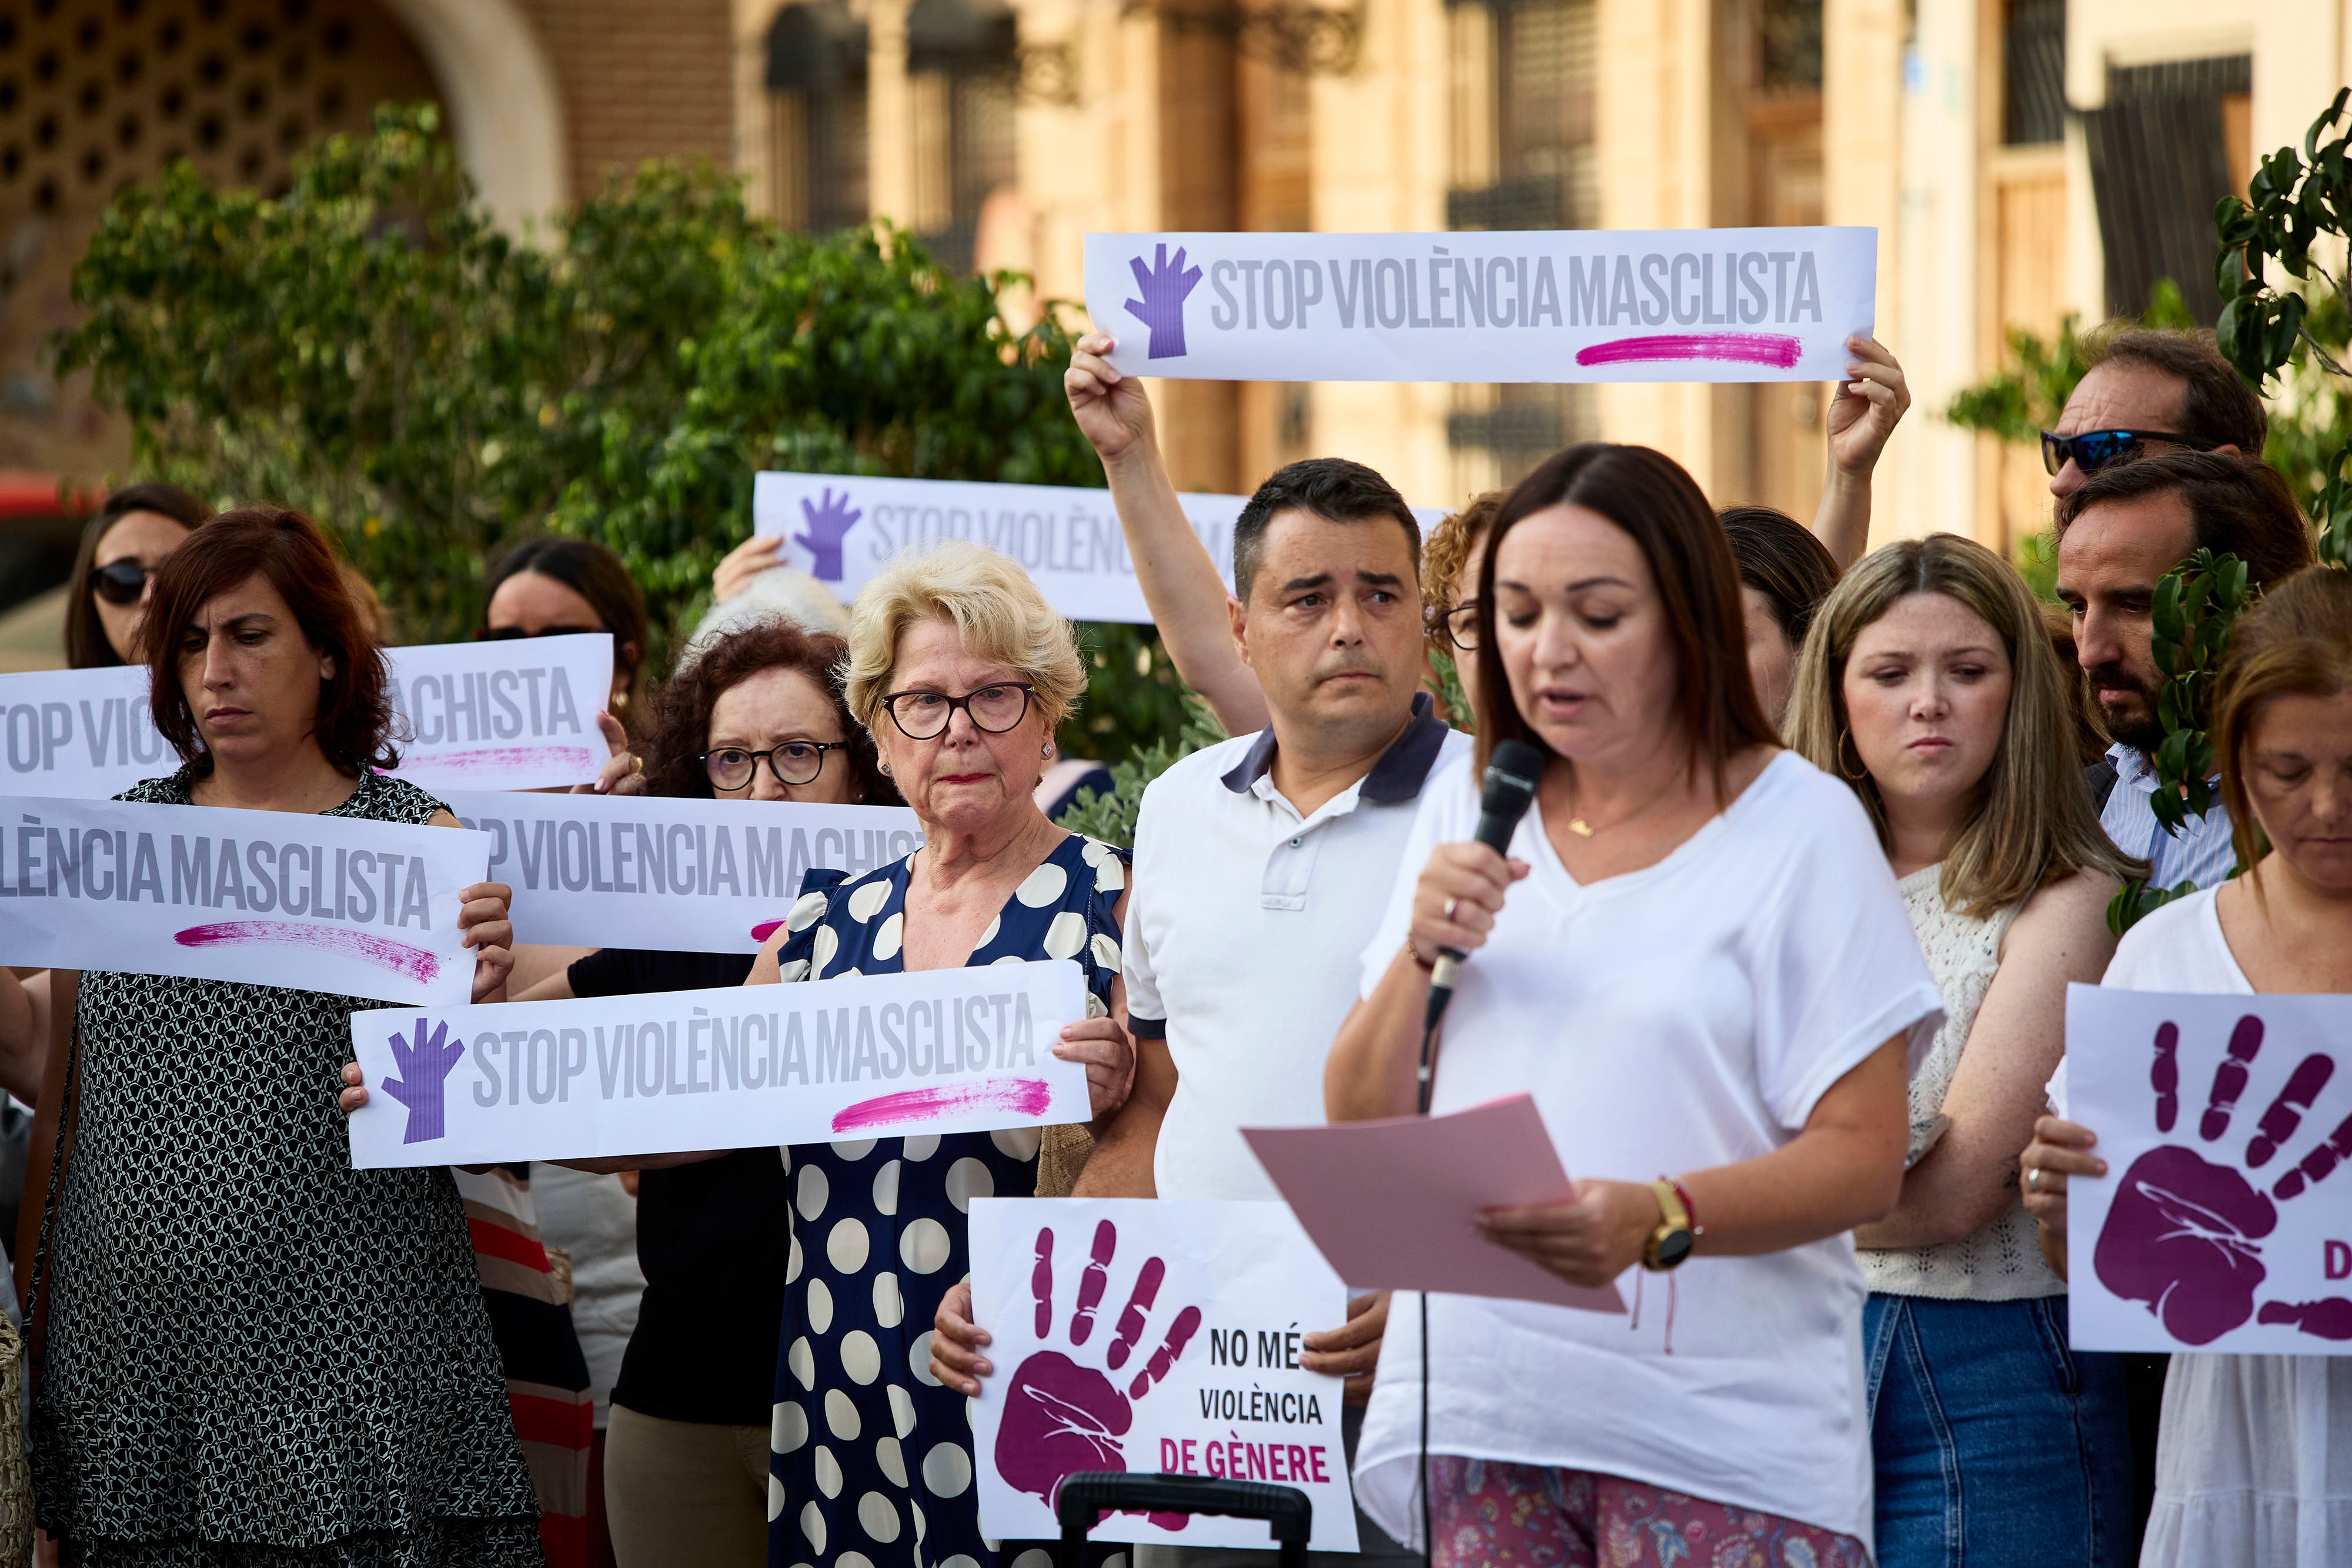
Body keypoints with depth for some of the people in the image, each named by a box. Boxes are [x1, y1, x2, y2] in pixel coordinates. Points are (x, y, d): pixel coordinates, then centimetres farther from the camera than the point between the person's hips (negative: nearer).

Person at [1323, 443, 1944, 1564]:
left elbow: (1866, 1159, -7)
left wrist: (1662, 1219, -23)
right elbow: (1358, 1128, 13)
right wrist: (1421, 953, -4)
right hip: (1481, 1403, 4)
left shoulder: (1799, 827, -1)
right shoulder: (1467, 810, 14)